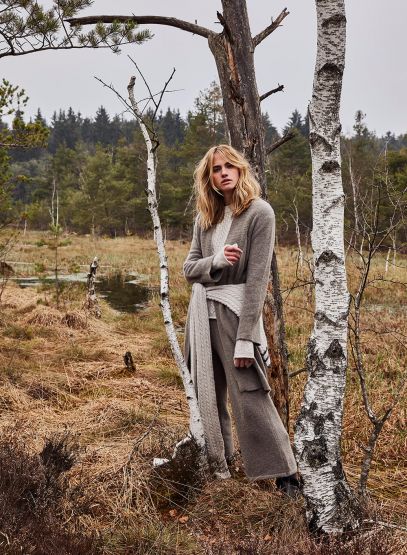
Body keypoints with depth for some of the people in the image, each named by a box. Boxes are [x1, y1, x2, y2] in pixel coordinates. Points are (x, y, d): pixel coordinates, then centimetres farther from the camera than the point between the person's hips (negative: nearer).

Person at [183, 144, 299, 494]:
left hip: (235, 310, -6)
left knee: (250, 396, -6)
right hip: (201, 312, 6)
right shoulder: (206, 217, 10)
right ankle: (216, 463, 28)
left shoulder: (259, 212, -9)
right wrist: (216, 261, -14)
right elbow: (189, 268, 9)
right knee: (208, 392, 13)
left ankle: (283, 473, 4)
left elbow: (257, 278, -14)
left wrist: (246, 337, -19)